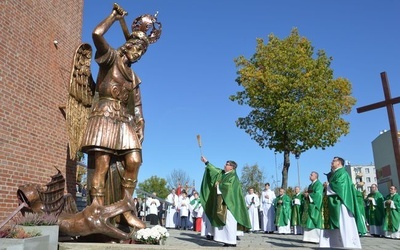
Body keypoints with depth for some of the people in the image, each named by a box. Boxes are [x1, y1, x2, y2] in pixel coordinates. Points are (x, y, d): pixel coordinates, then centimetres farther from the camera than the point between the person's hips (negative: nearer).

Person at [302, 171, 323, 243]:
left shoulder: (318, 184, -6)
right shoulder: (310, 185, 20)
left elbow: (318, 194, -18)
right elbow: (308, 193, 21)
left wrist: (308, 195, -11)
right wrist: (306, 195, -1)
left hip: (315, 205, -9)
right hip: (310, 205, 9)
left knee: (315, 222, -9)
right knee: (310, 222, 5)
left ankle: (317, 238, -7)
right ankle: (311, 237, 6)